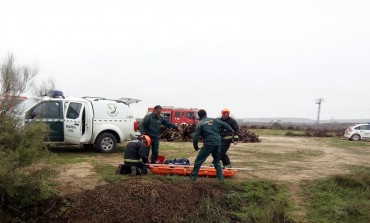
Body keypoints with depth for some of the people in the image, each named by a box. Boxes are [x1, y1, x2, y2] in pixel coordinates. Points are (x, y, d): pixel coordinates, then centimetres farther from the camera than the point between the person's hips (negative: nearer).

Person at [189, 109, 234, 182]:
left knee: (198, 161, 5)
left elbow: (195, 137, -5)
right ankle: (220, 177, 20)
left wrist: (196, 147, 9)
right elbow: (225, 125, 22)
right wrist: (232, 130, 39)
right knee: (217, 161, 22)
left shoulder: (200, 124, -1)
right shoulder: (214, 120, 12)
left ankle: (192, 177, 6)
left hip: (208, 144, -5)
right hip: (217, 144, 5)